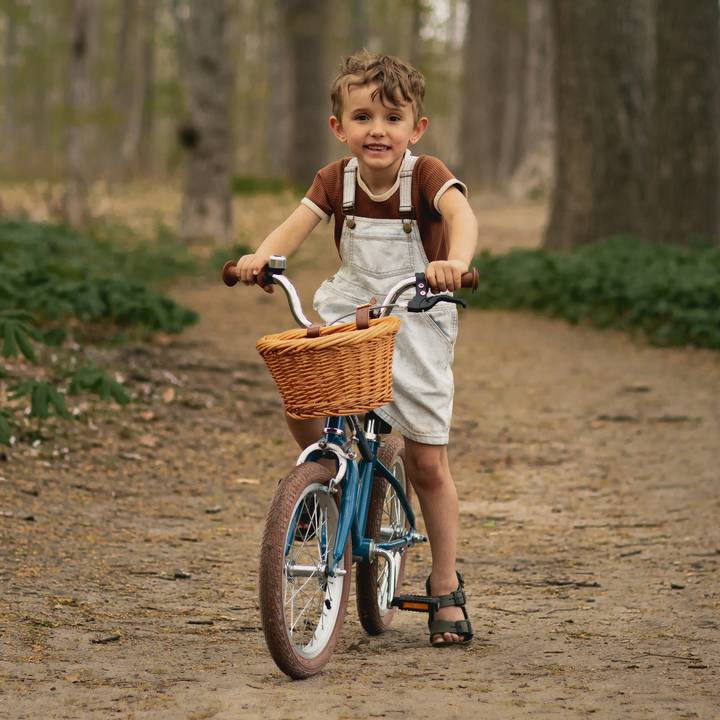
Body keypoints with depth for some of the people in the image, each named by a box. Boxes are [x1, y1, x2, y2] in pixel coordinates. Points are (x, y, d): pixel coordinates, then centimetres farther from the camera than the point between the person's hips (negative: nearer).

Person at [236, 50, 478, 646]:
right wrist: (261, 257, -39)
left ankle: (447, 587, 15)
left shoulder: (426, 175, -16)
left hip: (416, 328, -3)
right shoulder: (337, 180, -4)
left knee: (427, 463, 0)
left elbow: (462, 215, -36)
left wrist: (455, 261, -58)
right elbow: (296, 224, -17)